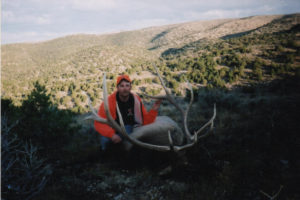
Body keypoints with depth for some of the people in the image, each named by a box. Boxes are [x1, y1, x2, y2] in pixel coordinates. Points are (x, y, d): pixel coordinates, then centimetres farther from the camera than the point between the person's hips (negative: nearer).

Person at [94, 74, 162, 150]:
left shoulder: (136, 100, -10)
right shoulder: (110, 101, -20)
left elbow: (145, 120, -6)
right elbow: (99, 123, -21)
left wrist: (154, 110, -24)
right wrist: (111, 134, -36)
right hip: (112, 130, -1)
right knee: (106, 140, -30)